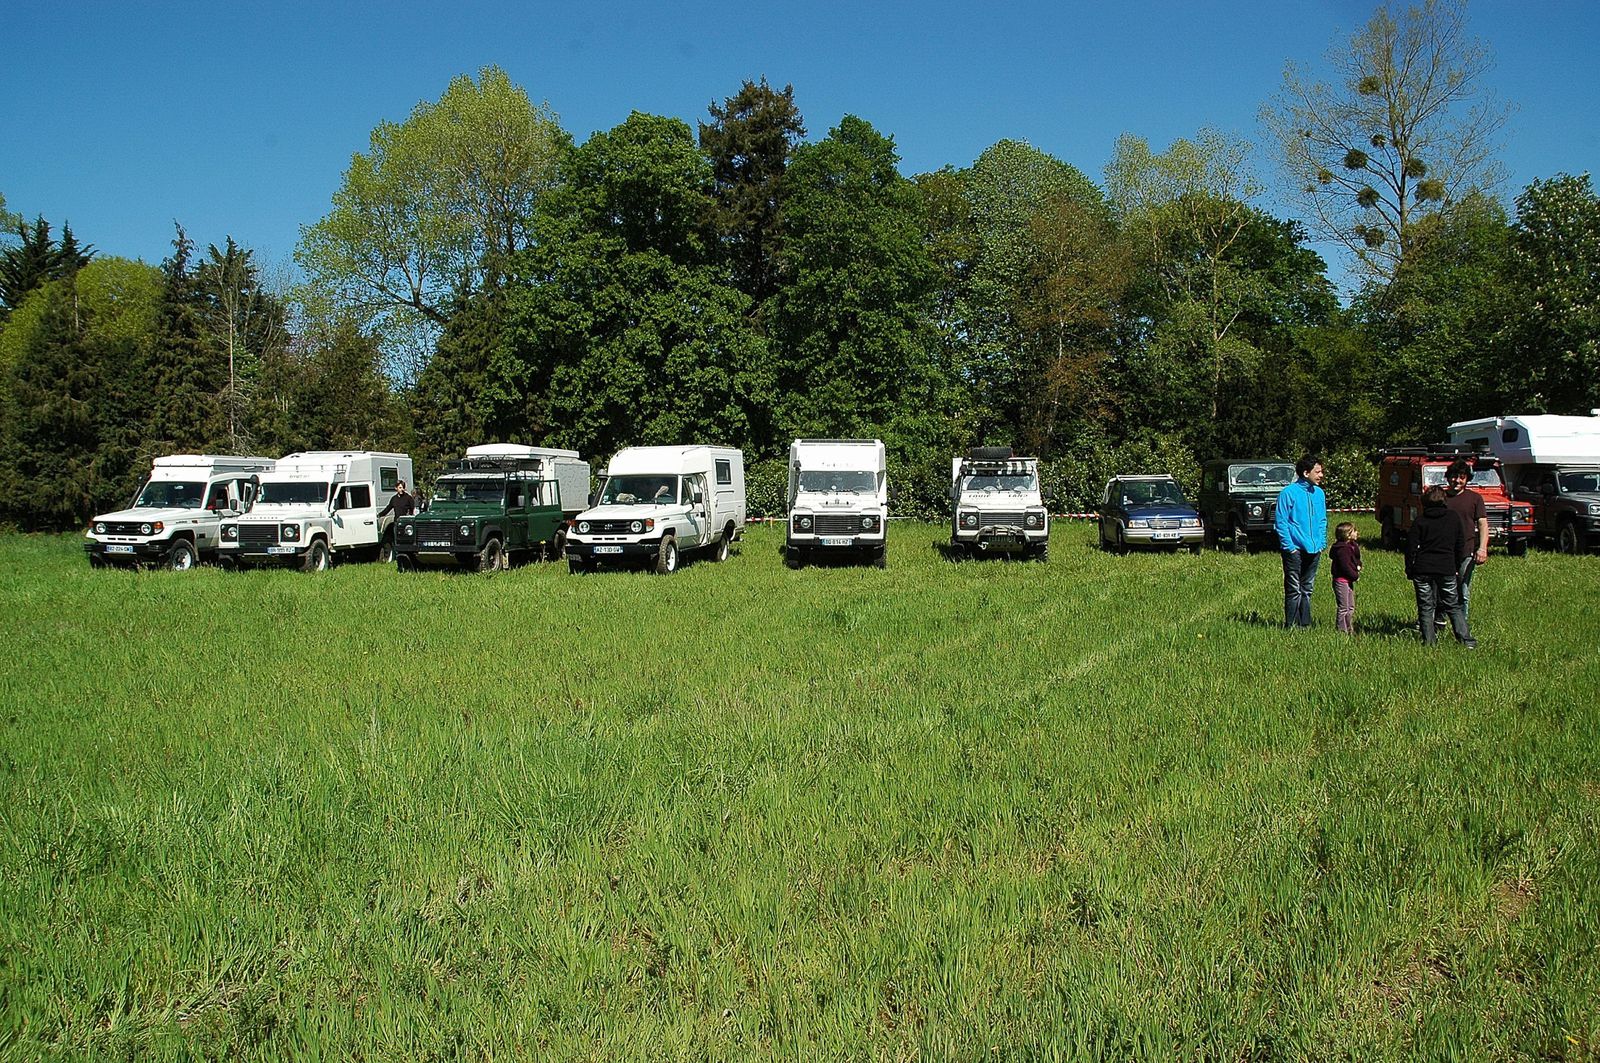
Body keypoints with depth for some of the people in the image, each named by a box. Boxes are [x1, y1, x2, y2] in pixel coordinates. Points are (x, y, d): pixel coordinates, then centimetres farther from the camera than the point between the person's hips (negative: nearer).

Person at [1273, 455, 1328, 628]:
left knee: (1307, 589, 12)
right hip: (1295, 549, -6)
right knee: (1294, 590, -3)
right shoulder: (1288, 493, -10)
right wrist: (1289, 546, -14)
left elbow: (1323, 521, 18)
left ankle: (1305, 624, 19)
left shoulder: (1319, 493, 10)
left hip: (1313, 550, 6)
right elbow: (1281, 523, -10)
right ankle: (1291, 626, 4)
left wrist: (1322, 543, 8)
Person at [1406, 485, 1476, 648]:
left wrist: (1409, 570, 7)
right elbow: (1460, 545, 11)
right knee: (1453, 607, 10)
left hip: (1422, 569, -1)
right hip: (1447, 569, 1)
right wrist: (1457, 567, 21)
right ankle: (1466, 640, 4)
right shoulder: (1454, 519, 6)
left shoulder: (1419, 522, -1)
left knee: (1426, 608, 5)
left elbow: (1411, 548, -2)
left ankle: (1429, 641, 2)